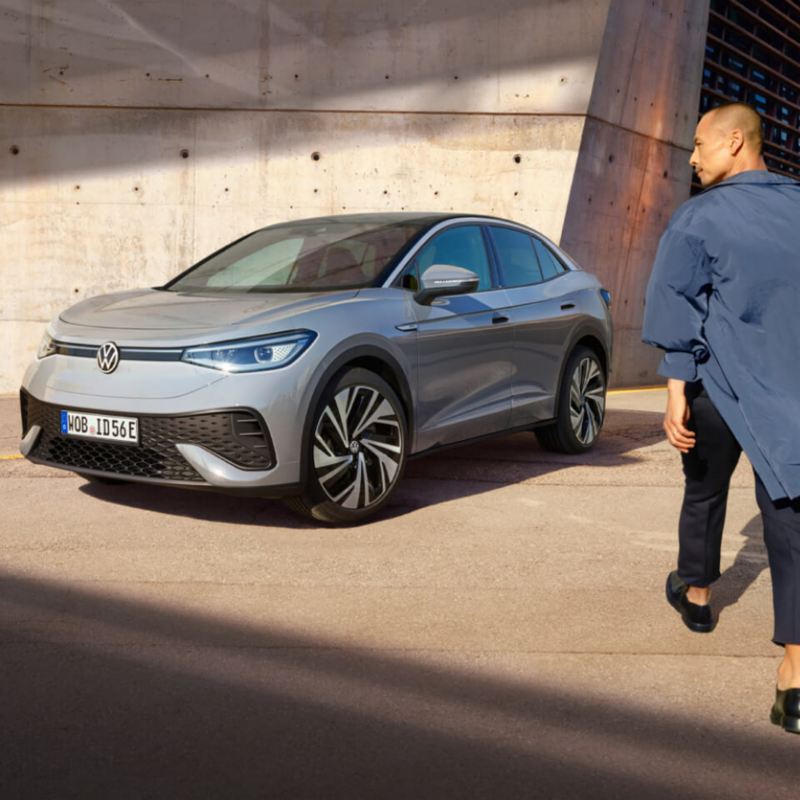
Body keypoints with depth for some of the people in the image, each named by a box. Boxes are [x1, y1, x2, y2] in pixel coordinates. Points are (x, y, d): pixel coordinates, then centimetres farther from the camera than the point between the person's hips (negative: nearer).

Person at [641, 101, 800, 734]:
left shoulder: (700, 218, -7)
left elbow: (680, 314, -11)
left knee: (705, 492, 22)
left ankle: (696, 593, 43)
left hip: (721, 386, -2)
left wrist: (676, 393, -11)